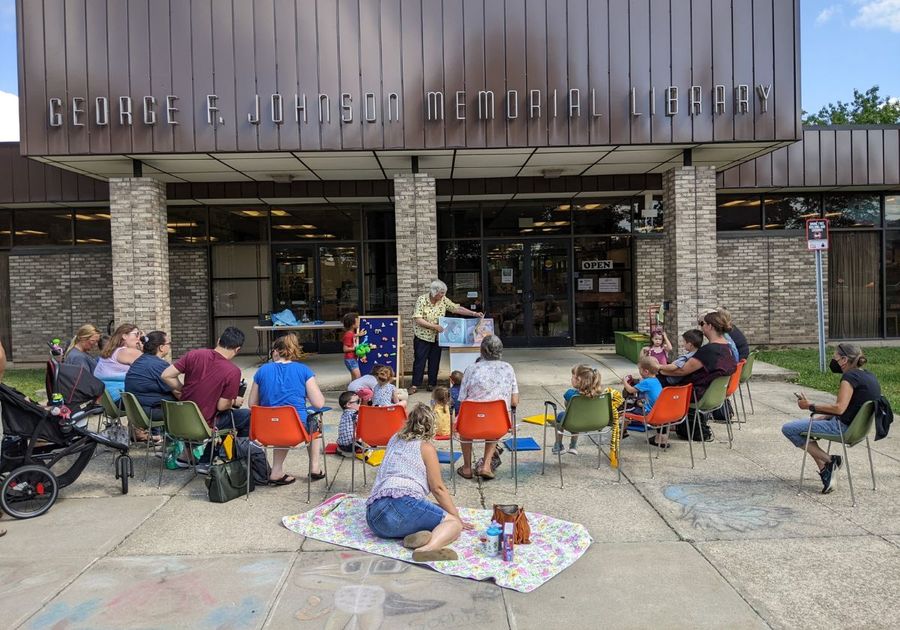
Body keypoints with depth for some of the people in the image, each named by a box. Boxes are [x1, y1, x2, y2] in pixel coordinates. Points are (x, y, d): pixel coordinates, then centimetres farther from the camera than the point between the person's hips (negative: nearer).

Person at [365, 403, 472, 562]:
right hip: (401, 504, -7)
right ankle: (429, 549, -35)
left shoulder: (394, 440, 27)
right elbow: (437, 488, 8)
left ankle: (416, 535, -19)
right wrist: (458, 518, 16)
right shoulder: (426, 447, 10)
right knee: (453, 522, -2)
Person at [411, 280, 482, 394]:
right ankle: (415, 385, 6)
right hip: (422, 336, -4)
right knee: (419, 360, 0)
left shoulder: (443, 300, -1)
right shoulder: (422, 300, -15)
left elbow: (457, 309, 0)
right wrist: (434, 326, -24)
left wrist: (474, 314, -7)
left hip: (437, 337, 4)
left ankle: (432, 384, 17)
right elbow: (418, 319, -19)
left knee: (435, 361, 8)